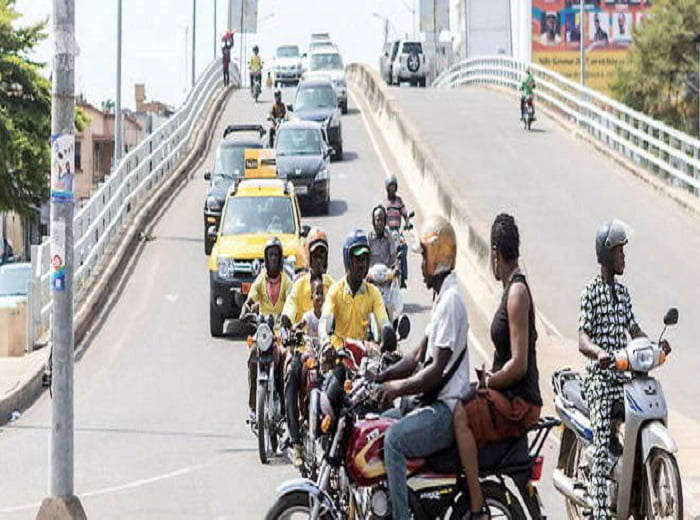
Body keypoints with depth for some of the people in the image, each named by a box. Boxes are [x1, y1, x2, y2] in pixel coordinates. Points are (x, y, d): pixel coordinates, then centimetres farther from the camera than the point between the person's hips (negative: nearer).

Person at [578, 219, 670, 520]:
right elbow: (582, 339, -15)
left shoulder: (622, 292, 17)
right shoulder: (591, 292, -6)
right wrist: (598, 352, -35)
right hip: (599, 375, -7)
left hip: (623, 375, 7)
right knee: (602, 445, -14)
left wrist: (656, 345, 7)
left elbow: (633, 329, 24)